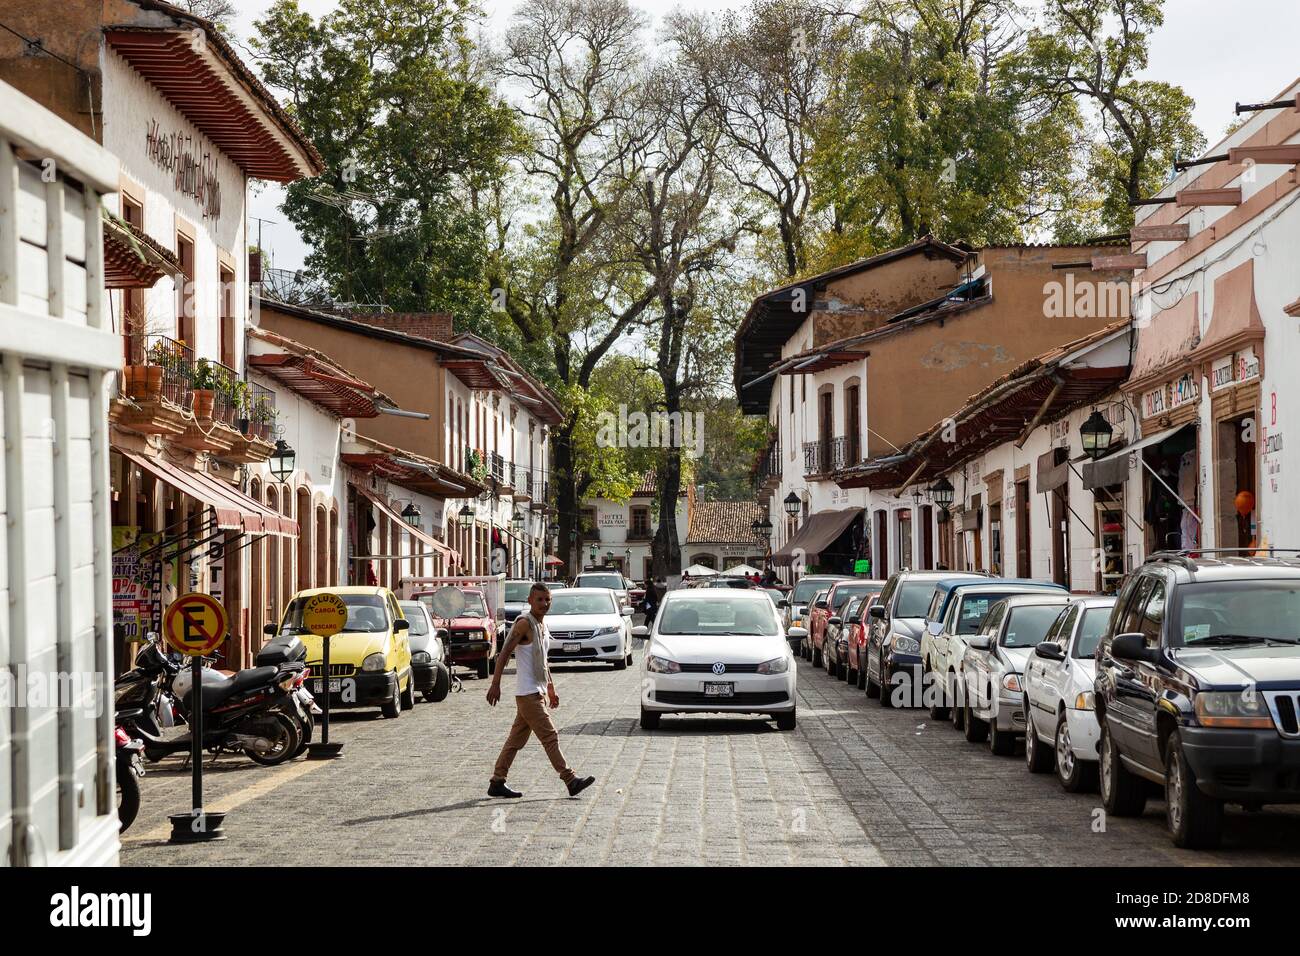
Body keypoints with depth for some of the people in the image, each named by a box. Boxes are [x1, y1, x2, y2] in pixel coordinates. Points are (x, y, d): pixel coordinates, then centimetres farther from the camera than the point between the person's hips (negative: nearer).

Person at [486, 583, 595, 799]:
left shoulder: (543, 624, 15)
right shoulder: (524, 623, -12)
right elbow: (504, 654, -16)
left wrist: (551, 688, 26)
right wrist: (495, 685, -22)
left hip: (538, 691, 9)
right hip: (527, 693, -9)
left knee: (516, 739, 10)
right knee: (550, 736, -9)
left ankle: (497, 783, 14)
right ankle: (571, 781, -9)